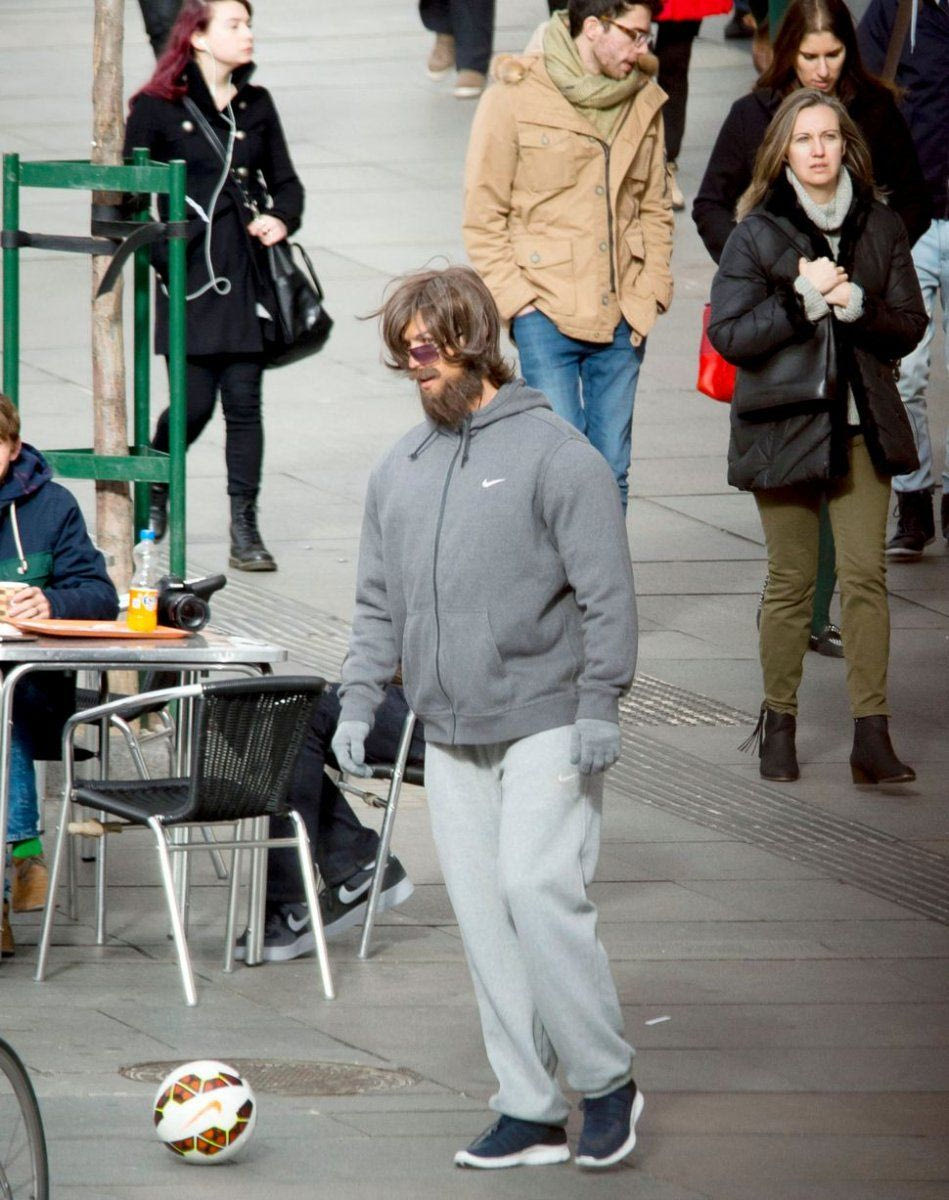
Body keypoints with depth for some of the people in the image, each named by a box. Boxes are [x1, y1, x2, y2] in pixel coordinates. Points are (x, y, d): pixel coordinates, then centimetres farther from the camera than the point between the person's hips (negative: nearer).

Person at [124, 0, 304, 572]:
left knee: (244, 401, 1)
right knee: (195, 404, -3)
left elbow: (286, 182, 16)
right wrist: (163, 258, -9)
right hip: (191, 276, -4)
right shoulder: (158, 108, -3)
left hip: (248, 276, 4)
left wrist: (281, 219, -5)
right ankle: (154, 490, 27)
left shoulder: (256, 105, 10)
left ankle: (245, 529, 7)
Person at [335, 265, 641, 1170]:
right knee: (482, 918, 3)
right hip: (449, 737, 6)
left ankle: (605, 1078, -1)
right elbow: (378, 602, 19)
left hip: (545, 726, -6)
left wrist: (599, 705, -14)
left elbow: (605, 593, -8)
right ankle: (529, 1109, 7)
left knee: (538, 892, -16)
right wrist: (358, 699, 9)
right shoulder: (399, 470, 13)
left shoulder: (554, 454, -6)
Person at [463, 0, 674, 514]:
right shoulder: (515, 97, -5)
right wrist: (516, 298, -10)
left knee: (611, 471, 7)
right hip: (548, 313, -5)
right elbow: (483, 216, -3)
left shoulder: (644, 101, 10)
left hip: (621, 318, 5)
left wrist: (650, 294, 5)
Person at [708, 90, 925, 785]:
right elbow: (728, 333, -7)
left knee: (865, 576, -5)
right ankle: (779, 723, 16)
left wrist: (854, 305, -13)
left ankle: (872, 735, -7)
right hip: (786, 425, -2)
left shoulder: (880, 227, 6)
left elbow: (910, 327, 5)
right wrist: (802, 302, -17)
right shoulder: (758, 232, -2)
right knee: (792, 580, 3)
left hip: (863, 426, 2)